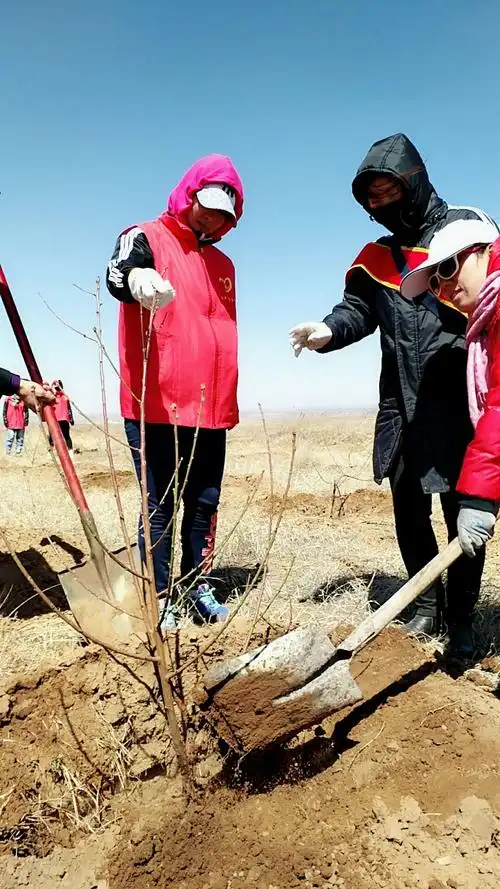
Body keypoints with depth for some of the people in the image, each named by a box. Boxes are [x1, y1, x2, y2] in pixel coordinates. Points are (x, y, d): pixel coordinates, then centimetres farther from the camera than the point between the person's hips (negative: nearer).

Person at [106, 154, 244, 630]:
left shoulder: (223, 263, 20)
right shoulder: (146, 237, 1)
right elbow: (116, 274, -22)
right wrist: (137, 278, -47)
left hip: (211, 407, 6)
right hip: (156, 406, -6)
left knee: (204, 502, 10)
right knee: (160, 505, -1)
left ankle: (198, 587, 24)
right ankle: (158, 601, 10)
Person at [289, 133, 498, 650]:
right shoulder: (376, 258, 15)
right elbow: (358, 310, 5)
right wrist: (328, 330, -17)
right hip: (402, 406, 4)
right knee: (408, 508, 10)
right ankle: (428, 606, 27)